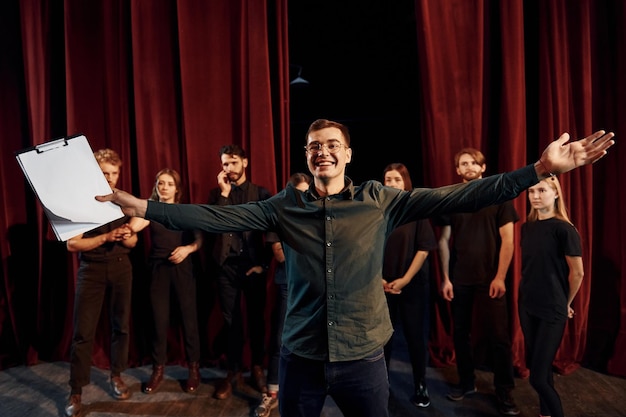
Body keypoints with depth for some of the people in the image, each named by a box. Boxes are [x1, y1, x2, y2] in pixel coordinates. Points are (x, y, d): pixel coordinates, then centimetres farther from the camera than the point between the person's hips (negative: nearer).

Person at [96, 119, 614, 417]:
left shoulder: (380, 201, -6)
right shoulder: (285, 206, -3)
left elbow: (454, 197, -11)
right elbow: (219, 217, -8)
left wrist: (541, 169, -17)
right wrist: (145, 207, -14)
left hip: (362, 355, 0)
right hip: (300, 355, 1)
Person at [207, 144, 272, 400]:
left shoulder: (261, 193, 1)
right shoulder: (217, 193, 7)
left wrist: (264, 263, -3)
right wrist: (224, 193, -12)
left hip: (253, 264, -1)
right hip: (227, 265, 1)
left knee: (256, 319, 9)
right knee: (231, 320, 9)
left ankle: (257, 368, 25)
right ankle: (234, 372, 22)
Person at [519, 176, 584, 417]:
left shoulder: (564, 229, -13)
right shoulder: (527, 227, 5)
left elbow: (577, 272, -8)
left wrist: (565, 303, 4)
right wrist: (527, 295, 11)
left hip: (552, 310, -6)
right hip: (527, 306, 6)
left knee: (538, 377, -3)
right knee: (537, 367, 15)